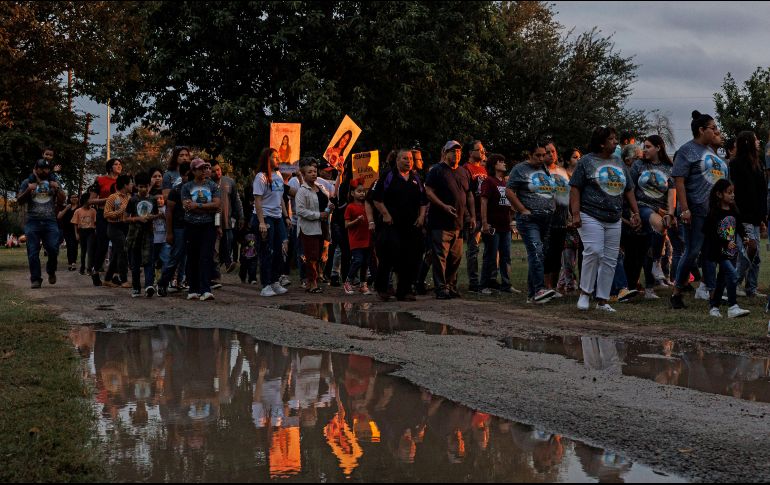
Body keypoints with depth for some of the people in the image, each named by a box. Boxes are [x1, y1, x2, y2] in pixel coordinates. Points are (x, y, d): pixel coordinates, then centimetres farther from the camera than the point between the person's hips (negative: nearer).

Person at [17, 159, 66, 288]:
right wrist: (28, 190, -11)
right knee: (33, 252, -4)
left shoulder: (53, 183, 16)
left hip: (50, 222, 1)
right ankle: (36, 279, 1)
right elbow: (20, 201, 6)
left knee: (53, 250, -9)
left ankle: (51, 271, 16)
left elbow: (62, 201, 10)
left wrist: (57, 189, -7)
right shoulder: (27, 183, 11)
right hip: (33, 222, -1)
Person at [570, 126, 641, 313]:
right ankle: (585, 292, -3)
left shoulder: (619, 164, 17)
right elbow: (575, 189, -5)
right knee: (594, 252, -20)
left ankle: (602, 301, 10)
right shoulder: (587, 161, -1)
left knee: (610, 260, 3)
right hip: (590, 217, -6)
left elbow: (629, 190, 21)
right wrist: (575, 214, -14)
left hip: (614, 220, 6)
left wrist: (636, 212, 12)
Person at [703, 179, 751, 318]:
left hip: (732, 252, 7)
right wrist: (726, 243, -21)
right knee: (732, 274, -19)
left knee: (723, 279, 13)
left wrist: (746, 238, -4)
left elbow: (740, 227, 16)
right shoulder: (714, 213, -13)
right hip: (719, 252, -7)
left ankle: (713, 306, 26)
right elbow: (709, 233, -16)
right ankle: (732, 307, -17)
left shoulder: (734, 212, 7)